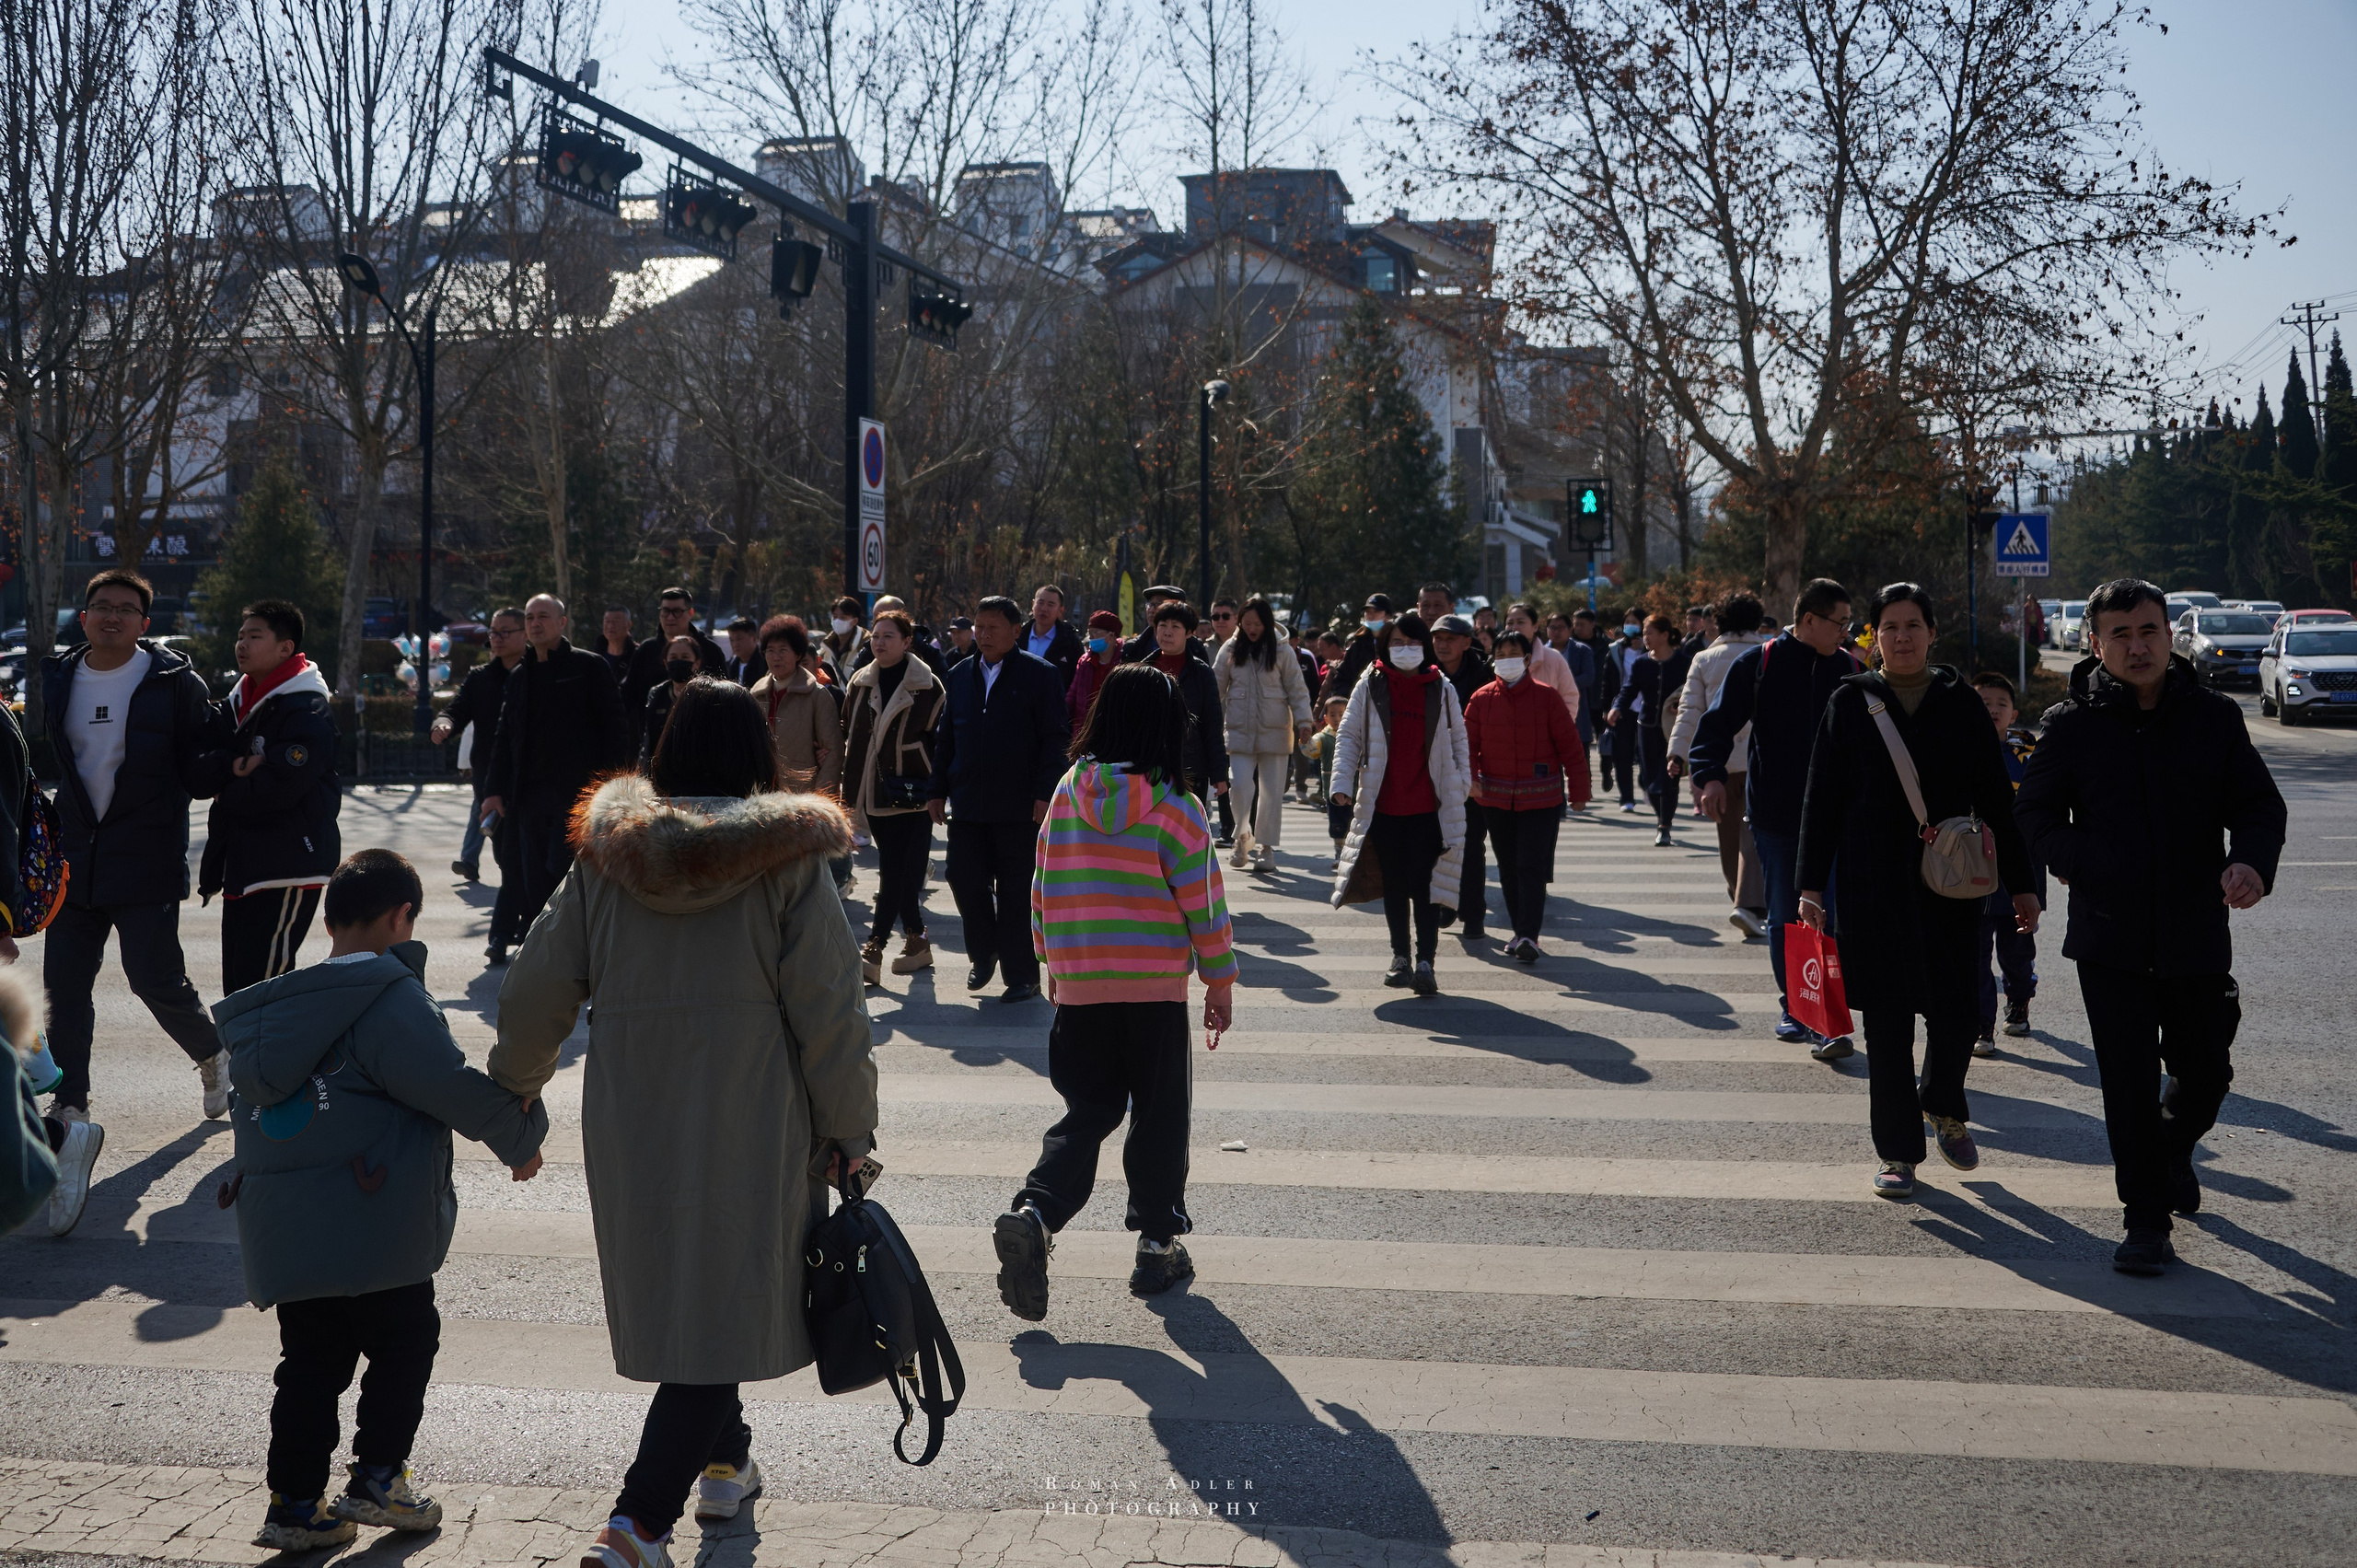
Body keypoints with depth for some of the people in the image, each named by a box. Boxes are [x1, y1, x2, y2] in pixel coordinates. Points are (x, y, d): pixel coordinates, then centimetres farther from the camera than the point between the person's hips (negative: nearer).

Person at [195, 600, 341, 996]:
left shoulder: (307, 713, -11)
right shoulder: (234, 705, 15)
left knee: (257, 989, -14)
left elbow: (276, 788, -22)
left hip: (288, 871, -9)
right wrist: (233, 768, -14)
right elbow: (196, 770, 5)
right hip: (241, 866, 9)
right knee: (238, 984, 12)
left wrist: (224, 791, -4)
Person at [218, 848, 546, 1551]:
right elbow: (455, 1089, -15)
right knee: (405, 1341, 10)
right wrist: (523, 1137, 1)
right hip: (370, 1226, -7)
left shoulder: (267, 1012, 15)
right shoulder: (387, 997, -12)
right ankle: (377, 1478, 10)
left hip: (279, 1229, 7)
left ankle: (294, 1502, 15)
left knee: (312, 1361, 14)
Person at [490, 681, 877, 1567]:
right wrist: (848, 1133, -1)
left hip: (631, 1127, 4)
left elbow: (537, 988, 7)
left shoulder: (608, 856, 0)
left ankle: (723, 1461, 40)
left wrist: (516, 1078, 25)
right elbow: (828, 1011, -10)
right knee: (723, 1304, 0)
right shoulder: (787, 860, -10)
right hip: (751, 1127, -4)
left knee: (673, 1288, 23)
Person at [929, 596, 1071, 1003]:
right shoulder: (960, 676, 12)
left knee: (1017, 895, 2)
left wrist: (1044, 794, -13)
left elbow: (1056, 739, -6)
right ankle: (983, 953, 28)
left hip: (1021, 808, -4)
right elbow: (946, 738, 16)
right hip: (967, 807, 4)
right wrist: (939, 791, 10)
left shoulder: (1040, 675, -3)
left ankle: (1022, 976, 13)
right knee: (965, 880, 4)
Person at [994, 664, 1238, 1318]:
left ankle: (1033, 1212, -9)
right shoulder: (1175, 807, -10)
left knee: (1087, 1110, 12)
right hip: (1155, 990, -3)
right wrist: (1220, 981, 4)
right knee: (1159, 1116, 11)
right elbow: (1204, 902, -7)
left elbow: (1044, 886, 8)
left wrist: (1052, 963, 21)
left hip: (1077, 986, 4)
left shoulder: (1067, 793, 2)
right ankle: (1157, 1245, 17)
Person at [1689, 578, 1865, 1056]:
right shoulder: (1758, 665, 0)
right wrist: (1711, 775, -16)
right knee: (1784, 918, 9)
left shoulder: (1851, 670, 6)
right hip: (1775, 815, 0)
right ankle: (1794, 1011, 23)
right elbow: (1718, 722, -2)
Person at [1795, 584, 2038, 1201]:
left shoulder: (1960, 702, 6)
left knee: (1955, 1012, 2)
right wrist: (1812, 886, -2)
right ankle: (1897, 1152, 12)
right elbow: (1821, 799, 3)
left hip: (1952, 884, 1)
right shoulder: (1849, 703, 3)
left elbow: (1995, 796, 8)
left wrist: (2021, 883, 7)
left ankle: (1944, 1108, 32)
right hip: (1875, 889, -1)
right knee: (1888, 1022, 1)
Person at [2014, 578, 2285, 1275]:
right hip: (2110, 934, -2)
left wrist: (2251, 861, -19)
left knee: (2206, 1071, 13)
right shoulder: (2070, 724, -2)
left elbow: (2260, 805, 3)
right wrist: (2086, 866, -14)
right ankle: (2145, 1220, 11)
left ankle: (2172, 1150, 46)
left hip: (2198, 931, 2)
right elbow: (2036, 817, 3)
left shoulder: (2215, 716, 2)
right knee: (2129, 1081, -1)